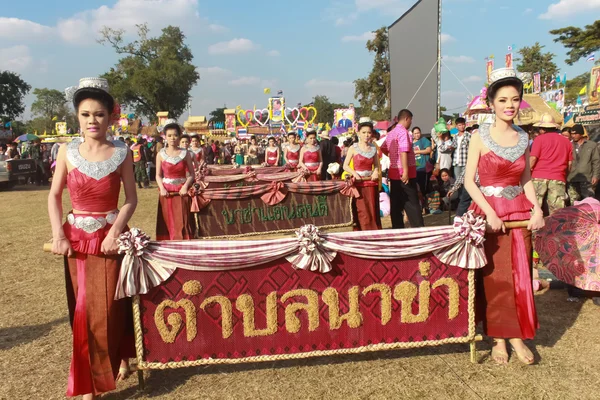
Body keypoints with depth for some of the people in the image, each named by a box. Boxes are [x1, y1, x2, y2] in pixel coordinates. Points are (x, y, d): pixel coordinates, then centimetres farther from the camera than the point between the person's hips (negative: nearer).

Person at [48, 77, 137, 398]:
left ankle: (121, 357, 29)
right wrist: (58, 235, -8)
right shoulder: (67, 152, -1)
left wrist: (115, 232, -15)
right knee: (83, 310, 8)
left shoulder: (121, 153, -5)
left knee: (109, 307, 3)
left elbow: (131, 199, -3)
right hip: (76, 237, 2)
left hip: (109, 236, -2)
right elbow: (54, 196, 3)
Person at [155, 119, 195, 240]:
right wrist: (162, 188, -11)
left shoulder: (185, 154, 1)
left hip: (181, 192, -1)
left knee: (182, 223, -4)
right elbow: (158, 175, 5)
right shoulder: (161, 155, 3)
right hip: (166, 192, 1)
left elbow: (191, 174, 1)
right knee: (167, 224, 5)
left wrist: (186, 186, -16)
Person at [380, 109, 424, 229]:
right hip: (404, 172, -8)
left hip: (393, 172, 8)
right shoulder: (403, 131, -13)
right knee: (412, 203, -5)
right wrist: (406, 171, -26)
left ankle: (397, 228, 15)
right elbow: (403, 152, -22)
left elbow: (383, 148, 26)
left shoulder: (391, 132, 13)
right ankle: (418, 228, -3)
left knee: (396, 203, 10)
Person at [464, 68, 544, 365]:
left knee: (520, 277, 7)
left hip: (519, 214, 4)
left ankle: (517, 336, 20)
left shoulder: (524, 139, 7)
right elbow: (469, 181, -9)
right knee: (494, 278, 2)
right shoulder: (480, 137, -6)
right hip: (488, 213, -4)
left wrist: (537, 208, -3)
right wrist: (490, 213, -18)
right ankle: (498, 339, 15)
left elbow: (526, 179, 13)